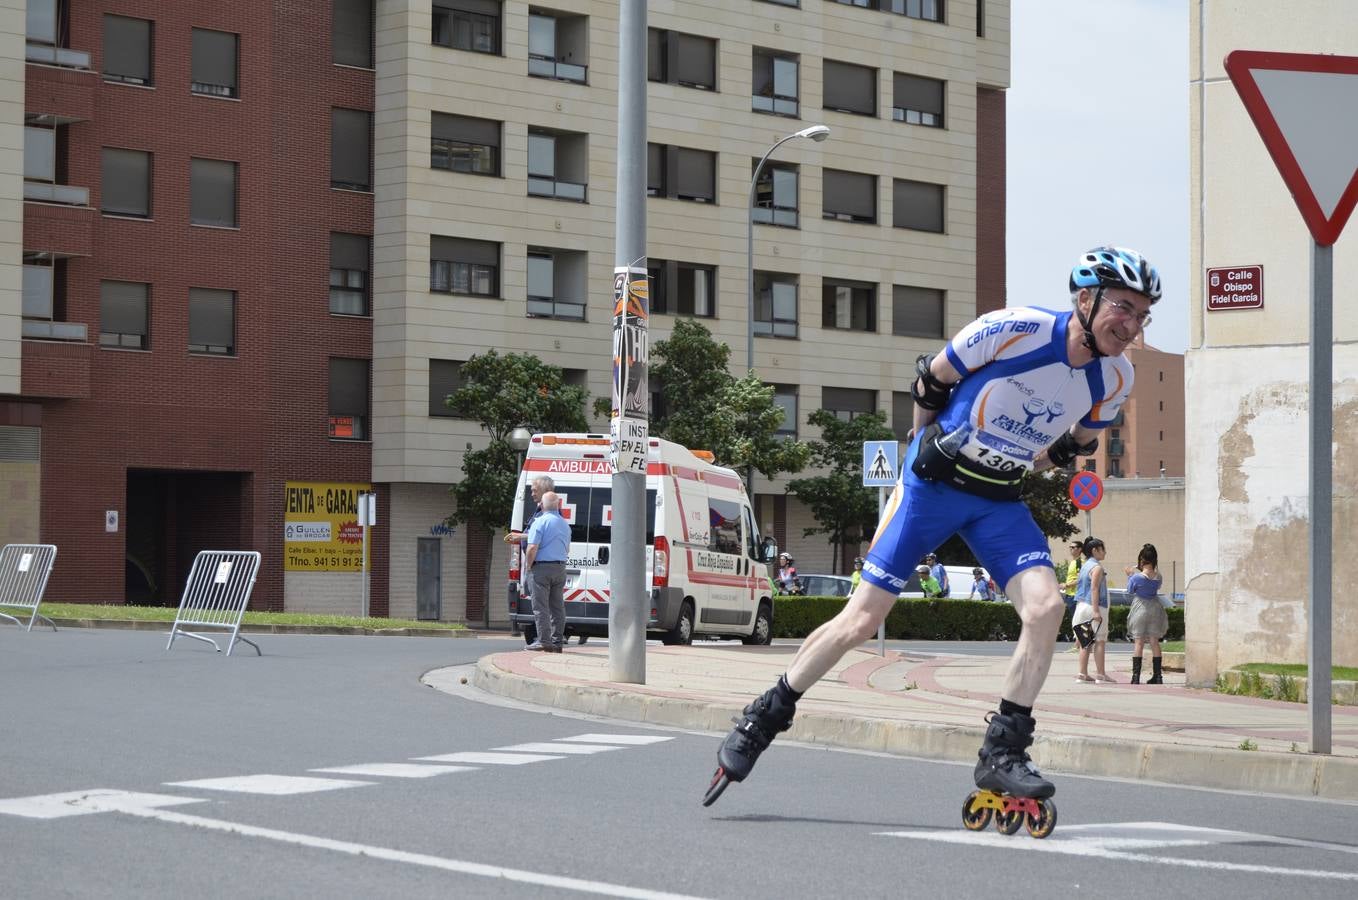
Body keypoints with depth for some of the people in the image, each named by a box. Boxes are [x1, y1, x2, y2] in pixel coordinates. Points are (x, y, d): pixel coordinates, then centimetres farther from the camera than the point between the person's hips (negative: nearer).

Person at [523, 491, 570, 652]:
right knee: (557, 606, 9)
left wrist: (528, 565, -4)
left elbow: (533, 547, -17)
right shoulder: (565, 524, 13)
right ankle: (557, 641, 9)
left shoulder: (540, 522, -10)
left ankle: (544, 640, -9)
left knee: (540, 606, -4)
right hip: (560, 568, 6)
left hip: (542, 568, -6)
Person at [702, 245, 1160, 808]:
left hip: (998, 502, 4)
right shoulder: (1015, 329, -22)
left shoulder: (1114, 380, -6)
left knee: (1046, 607, -19)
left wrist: (1021, 468, 9)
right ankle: (763, 720, 14)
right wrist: (928, 441, 2)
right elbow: (931, 378, -6)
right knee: (862, 620, -3)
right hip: (934, 482, -4)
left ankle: (1002, 753, -9)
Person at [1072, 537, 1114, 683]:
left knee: (1086, 642, 9)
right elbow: (1094, 589, -19)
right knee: (1100, 641, -5)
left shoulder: (1085, 566, 17)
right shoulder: (1097, 567, -11)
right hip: (1094, 606, -9)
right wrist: (1096, 611, -23)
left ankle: (1083, 673, 8)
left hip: (1082, 605, 9)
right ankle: (1101, 674, -7)